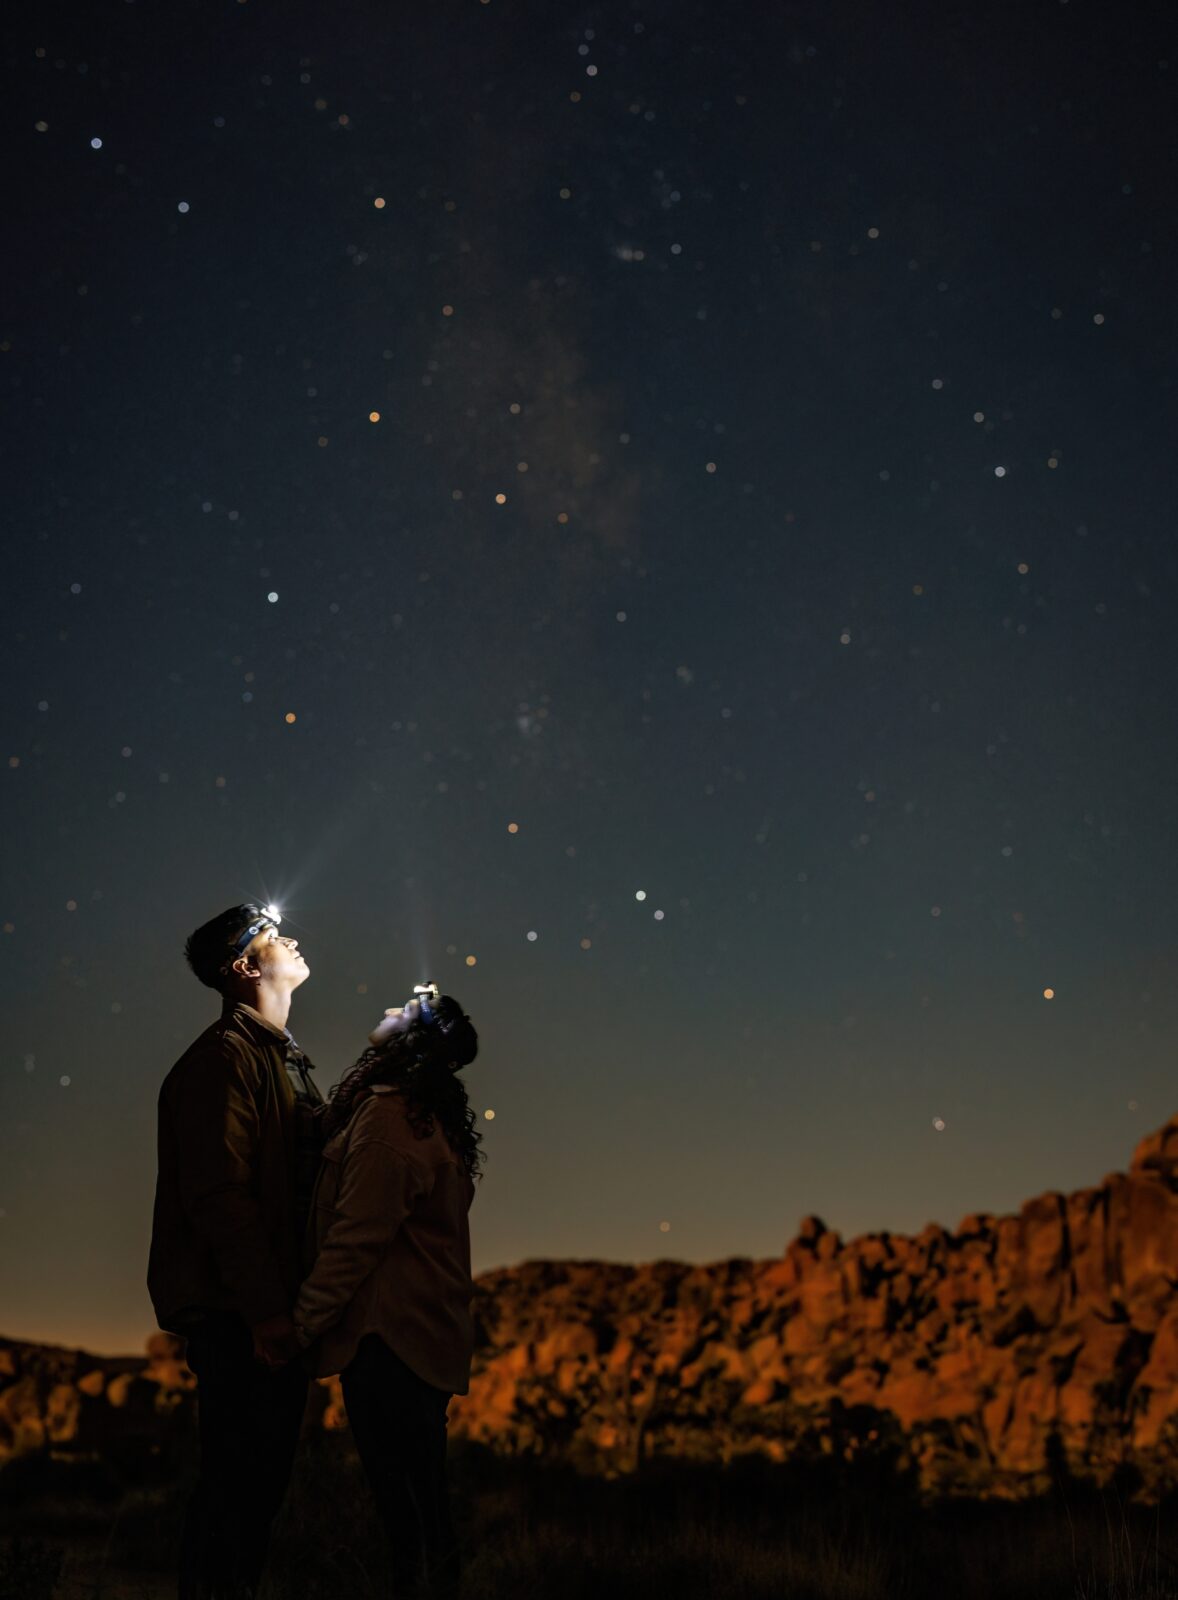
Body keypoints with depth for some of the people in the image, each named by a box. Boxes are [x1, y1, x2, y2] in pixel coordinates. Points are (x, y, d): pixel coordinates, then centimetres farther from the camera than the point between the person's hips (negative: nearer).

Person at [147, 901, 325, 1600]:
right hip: (239, 1315, -9)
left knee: (264, 1476, 14)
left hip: (276, 1312, 9)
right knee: (236, 1480, -3)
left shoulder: (286, 1059, 19)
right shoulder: (225, 1056, -12)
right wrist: (265, 1310, -22)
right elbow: (220, 1194, -20)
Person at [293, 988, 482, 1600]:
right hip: (425, 1335, 10)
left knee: (406, 1503, -2)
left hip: (389, 1337, -10)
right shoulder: (434, 1116, 13)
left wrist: (304, 1321, -13)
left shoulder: (387, 1115, -17)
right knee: (422, 1505, 15)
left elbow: (357, 1235, -20)